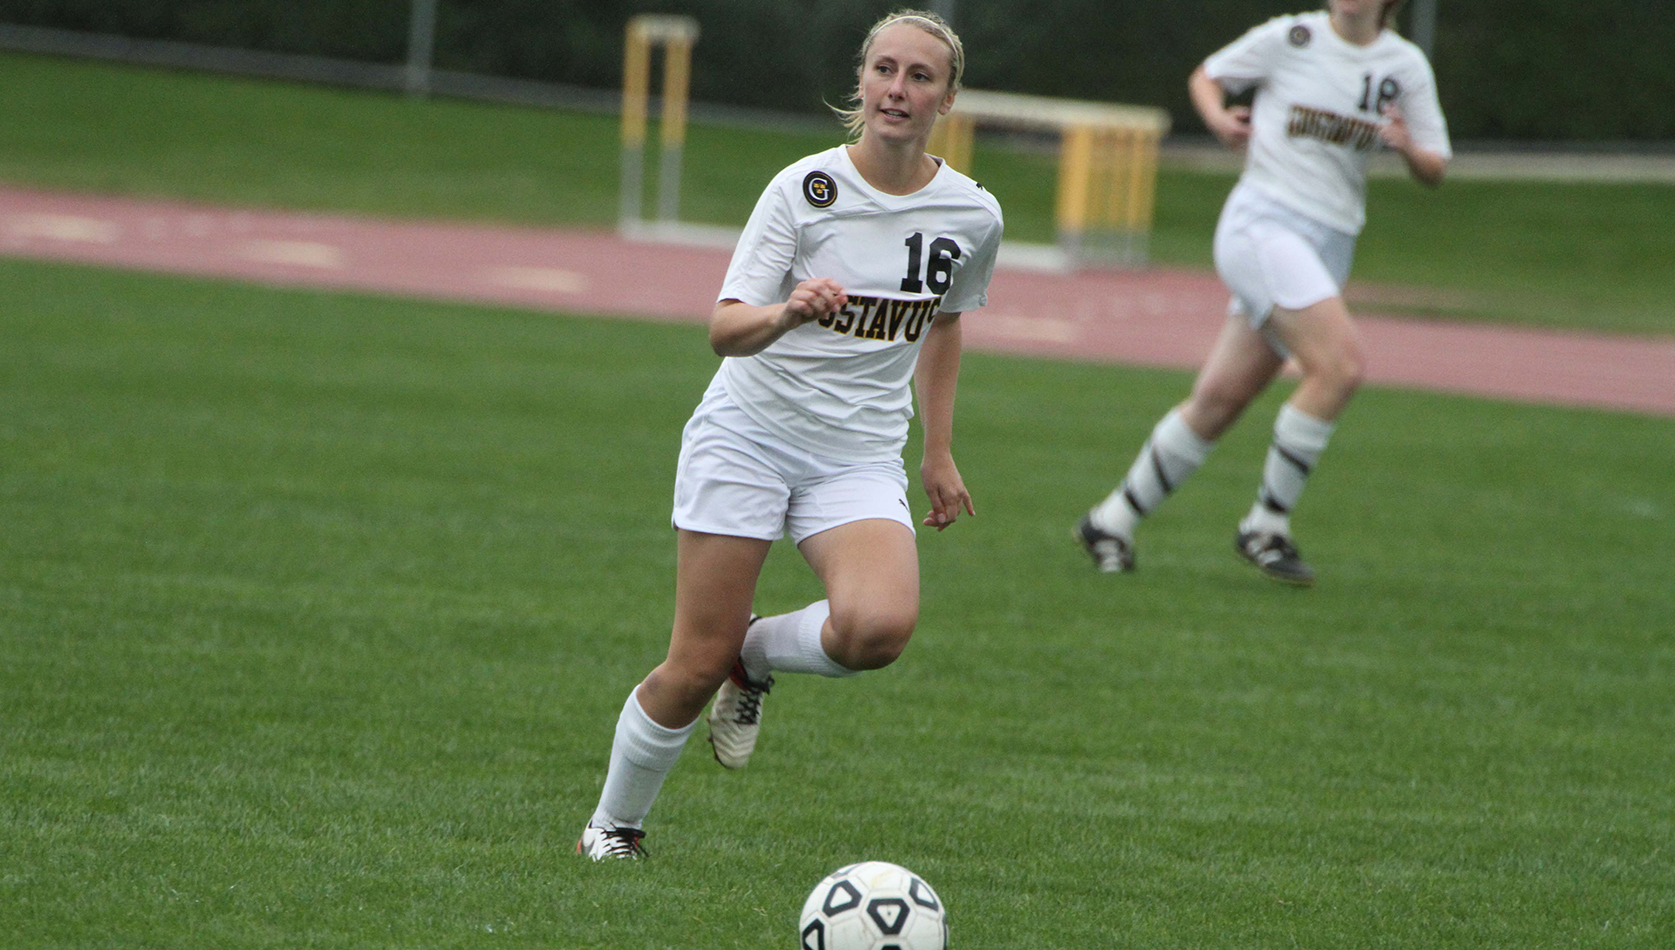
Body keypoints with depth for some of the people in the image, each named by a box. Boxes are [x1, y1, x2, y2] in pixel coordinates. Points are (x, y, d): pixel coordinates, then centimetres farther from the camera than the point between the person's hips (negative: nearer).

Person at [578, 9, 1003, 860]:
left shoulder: (971, 215, 0)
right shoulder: (804, 189, -10)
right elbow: (724, 330, -15)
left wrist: (939, 451, 21)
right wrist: (786, 314, -36)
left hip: (860, 460, 2)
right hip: (747, 436, -2)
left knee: (879, 628, -28)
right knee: (696, 666, -5)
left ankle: (758, 655, 5)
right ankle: (615, 824, 20)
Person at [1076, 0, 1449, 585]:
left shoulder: (1406, 66, 7)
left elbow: (1435, 171, 9)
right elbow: (1205, 77, 11)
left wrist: (1409, 148, -14)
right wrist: (1219, 118, -10)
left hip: (1330, 246, 5)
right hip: (1262, 224, -5)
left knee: (1221, 396, 5)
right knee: (1340, 364, -23)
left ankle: (1113, 522, 19)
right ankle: (1266, 526, -11)